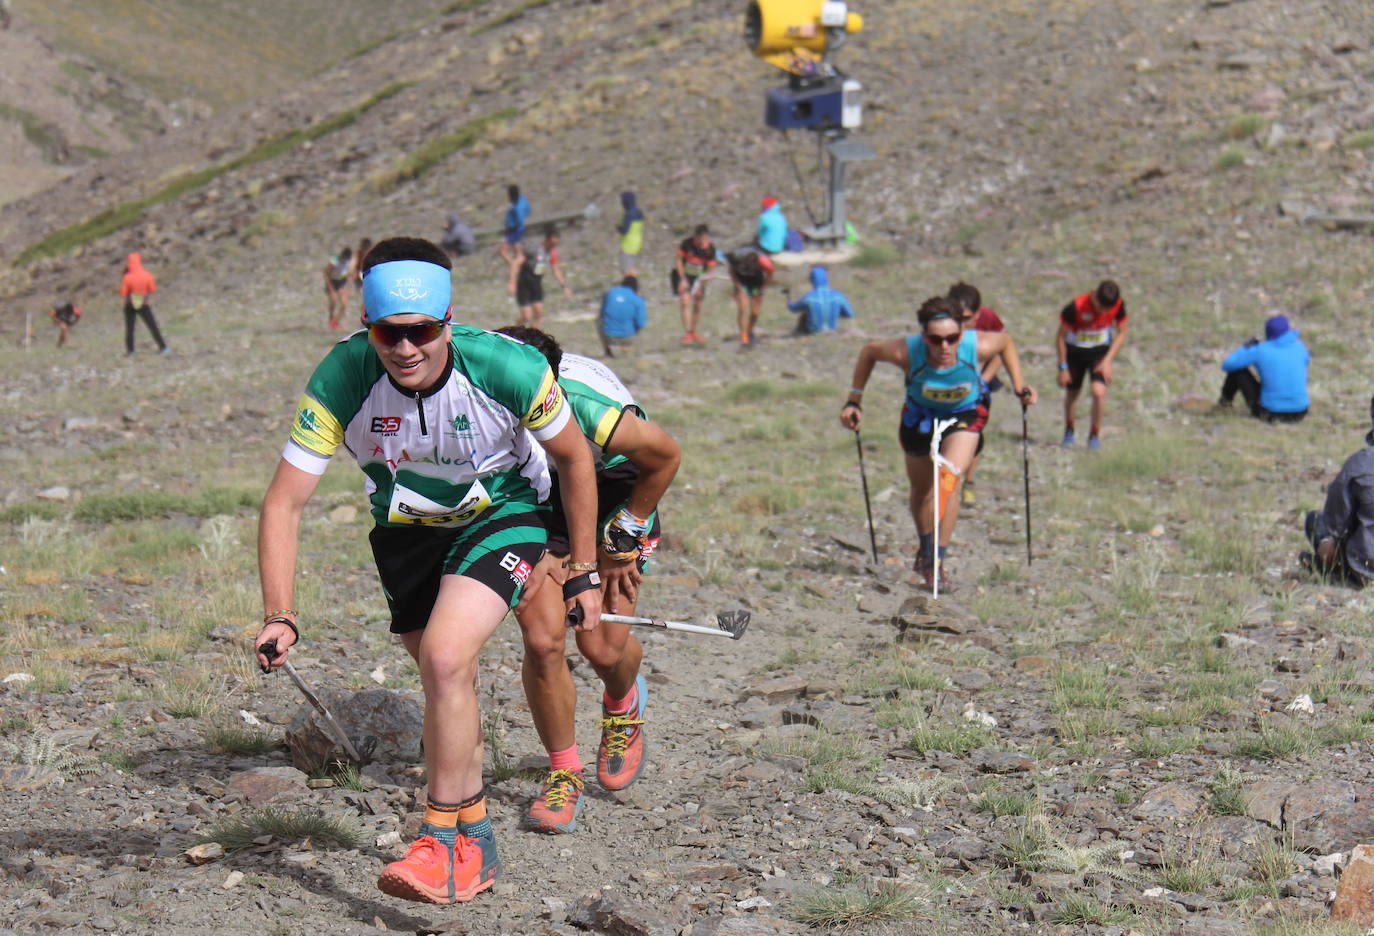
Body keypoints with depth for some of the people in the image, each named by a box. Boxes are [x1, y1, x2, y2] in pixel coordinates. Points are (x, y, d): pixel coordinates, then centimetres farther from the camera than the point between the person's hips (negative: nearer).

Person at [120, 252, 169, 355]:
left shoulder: (127, 278, -15)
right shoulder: (147, 276, -10)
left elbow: (123, 294, -11)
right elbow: (153, 290, -1)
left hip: (129, 306, -1)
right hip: (143, 305, 1)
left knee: (129, 328, 9)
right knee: (153, 326, 6)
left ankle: (129, 350, 6)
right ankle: (163, 347, 5)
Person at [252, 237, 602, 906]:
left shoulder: (506, 367, -31)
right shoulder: (342, 380, -27)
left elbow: (573, 457, -11)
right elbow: (284, 502, -21)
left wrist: (584, 573, -5)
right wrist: (280, 617, -31)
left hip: (503, 513, -3)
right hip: (406, 526, 3)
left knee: (446, 657, -24)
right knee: (447, 680, 10)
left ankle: (442, 839, -9)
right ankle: (475, 843, 32)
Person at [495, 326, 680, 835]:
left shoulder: (595, 415, -39)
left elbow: (666, 458, -16)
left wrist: (621, 540, -8)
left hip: (614, 494, -2)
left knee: (603, 648, -8)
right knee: (542, 640, -14)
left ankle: (623, 703, 31)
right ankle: (564, 775, 8)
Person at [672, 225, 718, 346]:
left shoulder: (711, 249, -16)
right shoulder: (686, 243, -20)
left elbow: (710, 269, -10)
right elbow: (679, 260, -10)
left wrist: (701, 286, -16)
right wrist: (683, 280, -15)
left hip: (698, 277, 3)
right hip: (682, 275, -3)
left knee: (697, 306, 6)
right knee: (686, 302, -18)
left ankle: (693, 333, 26)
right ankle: (687, 334, -19)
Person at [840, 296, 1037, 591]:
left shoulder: (979, 347, -33)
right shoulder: (907, 352, -34)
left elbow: (1006, 341, -8)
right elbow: (869, 351, -13)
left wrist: (1018, 386, -11)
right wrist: (854, 402, -9)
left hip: (966, 414, -1)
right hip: (920, 415, 1)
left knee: (948, 478, -22)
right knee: (921, 489, 13)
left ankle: (936, 560, -13)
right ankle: (925, 549, 41)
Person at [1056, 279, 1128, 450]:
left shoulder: (1118, 305, -20)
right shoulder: (1076, 307, -28)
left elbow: (1121, 334, -3)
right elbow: (1061, 337, -15)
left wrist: (1108, 360, -12)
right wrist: (1063, 368, -10)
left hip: (1100, 351, 1)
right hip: (1075, 351, -1)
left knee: (1099, 391, -18)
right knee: (1072, 393, 12)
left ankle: (1095, 435, 1)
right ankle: (1069, 431, 38)